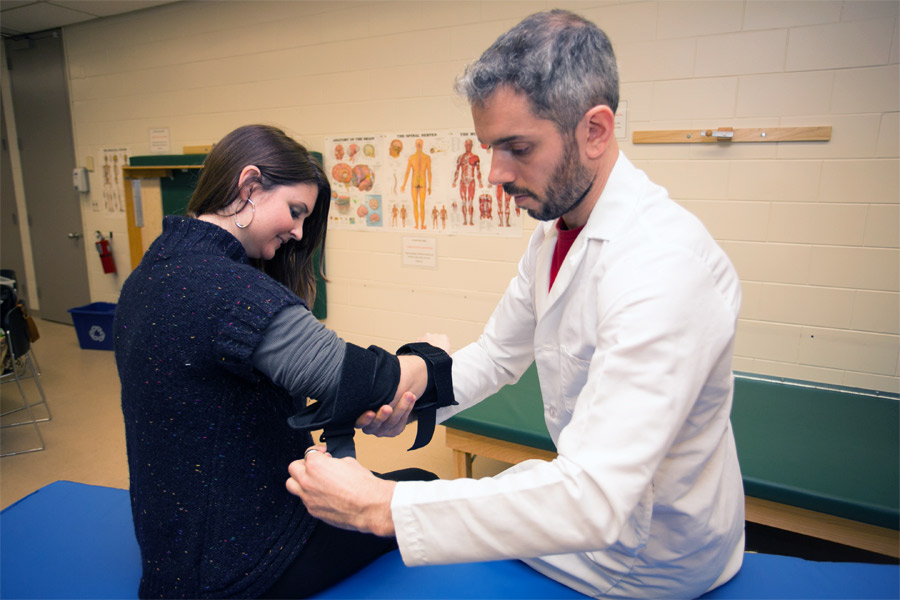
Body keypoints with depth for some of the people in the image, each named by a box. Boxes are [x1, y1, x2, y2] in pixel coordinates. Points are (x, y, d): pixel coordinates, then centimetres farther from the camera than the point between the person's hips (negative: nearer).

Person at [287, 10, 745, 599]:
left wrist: (382, 506, -34)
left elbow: (592, 501, -37)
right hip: (597, 492, 7)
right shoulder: (555, 232, -3)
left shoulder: (666, 266, -33)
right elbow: (496, 354, 6)